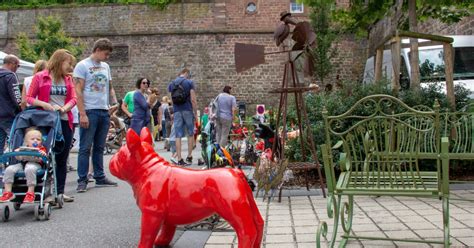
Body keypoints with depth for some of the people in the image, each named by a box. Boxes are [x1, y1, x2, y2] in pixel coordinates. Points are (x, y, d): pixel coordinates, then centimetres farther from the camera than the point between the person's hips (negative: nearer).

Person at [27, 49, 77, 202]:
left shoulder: (68, 79, 12)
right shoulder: (40, 77, -1)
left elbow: (73, 99, 5)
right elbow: (29, 98, -1)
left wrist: (63, 108, -14)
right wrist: (43, 104, -18)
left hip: (65, 122, 5)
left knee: (62, 159, 8)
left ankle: (60, 191, 15)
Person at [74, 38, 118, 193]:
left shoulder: (105, 67, 16)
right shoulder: (82, 66, -4)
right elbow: (78, 91, -9)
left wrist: (115, 105, 8)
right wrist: (82, 114, -16)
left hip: (104, 112, 6)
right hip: (89, 111, -6)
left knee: (99, 148, 12)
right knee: (85, 148, -3)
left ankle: (100, 177, 19)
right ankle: (82, 180, 3)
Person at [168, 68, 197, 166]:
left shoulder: (171, 84, 11)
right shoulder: (189, 82, -2)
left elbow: (172, 100, 13)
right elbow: (193, 99, -7)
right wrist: (195, 112, -2)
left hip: (176, 111, 3)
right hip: (187, 110, -3)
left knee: (178, 135, 1)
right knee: (190, 134, 12)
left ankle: (179, 159, -3)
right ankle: (189, 156, 14)